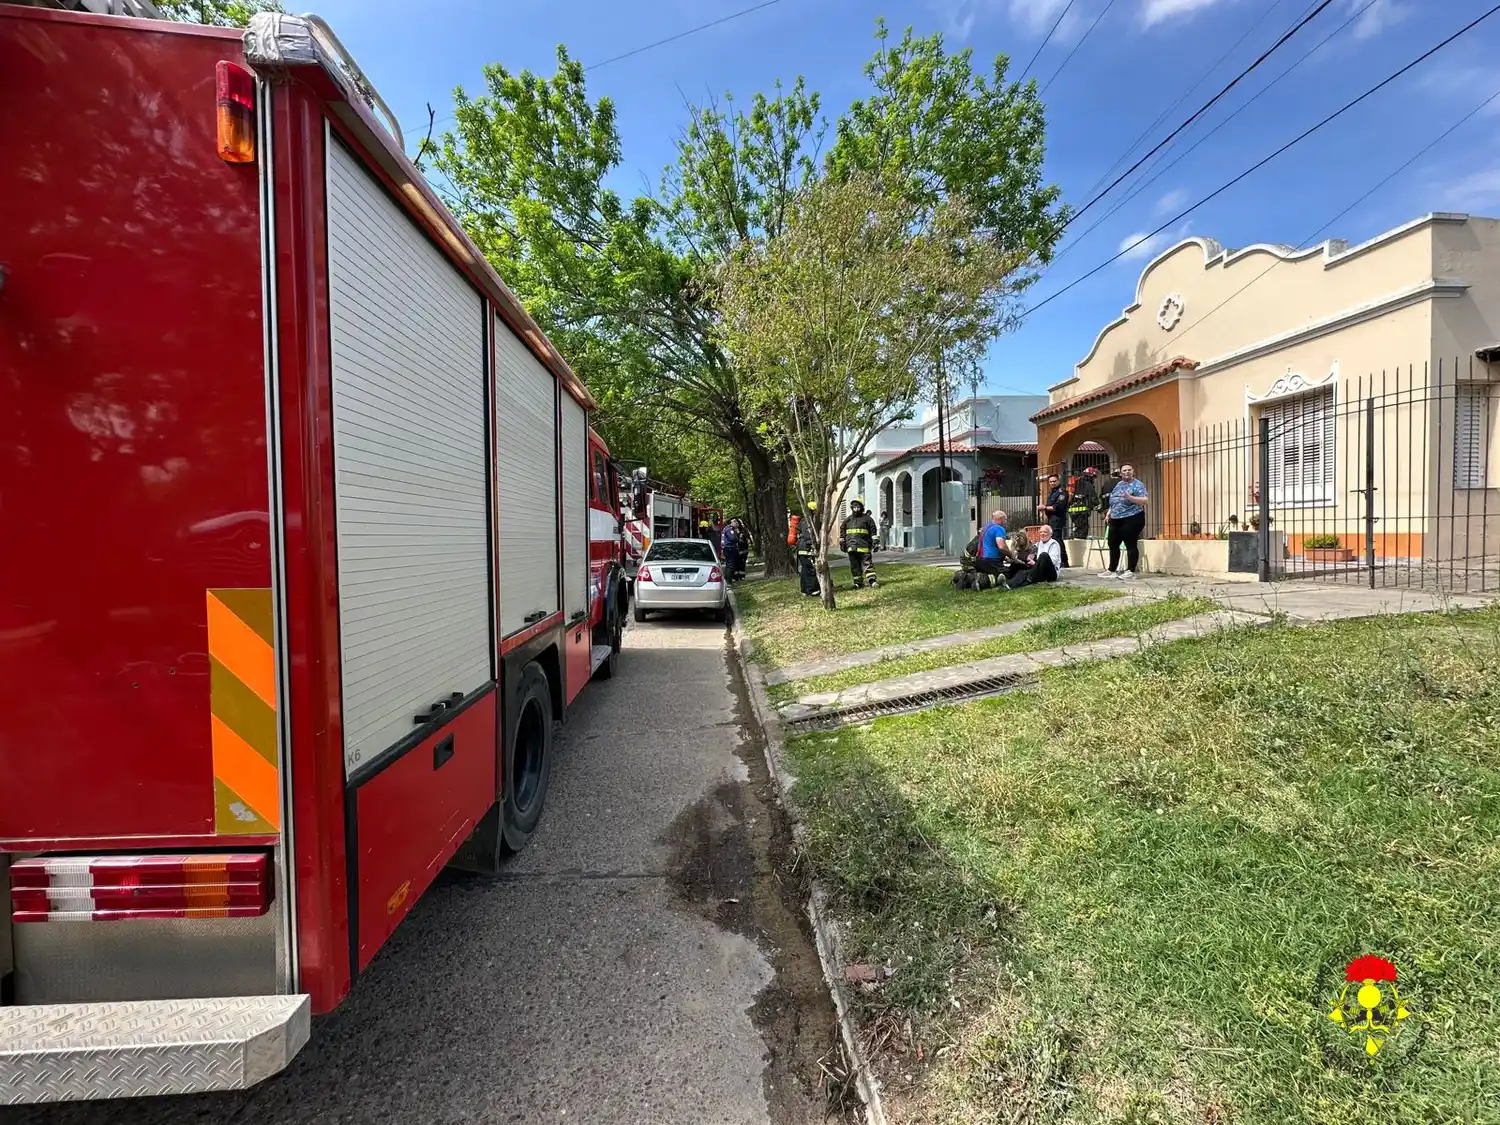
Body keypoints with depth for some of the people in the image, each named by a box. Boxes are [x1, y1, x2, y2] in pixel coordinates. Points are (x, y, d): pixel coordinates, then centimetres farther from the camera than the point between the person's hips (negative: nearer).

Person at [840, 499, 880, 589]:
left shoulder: (867, 519, 3)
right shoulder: (847, 520, 14)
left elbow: (873, 531, 3)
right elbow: (842, 533, 21)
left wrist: (875, 542, -3)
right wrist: (842, 543, 18)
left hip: (864, 547, -4)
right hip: (851, 547, 4)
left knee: (867, 563, -7)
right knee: (855, 566, 7)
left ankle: (872, 580, -6)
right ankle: (858, 582, 14)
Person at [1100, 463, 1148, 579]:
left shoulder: (1137, 485, -4)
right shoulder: (1118, 485, 17)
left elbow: (1146, 500, -15)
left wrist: (1130, 498, -27)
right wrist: (1109, 513, 14)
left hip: (1132, 519, -8)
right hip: (1116, 520, 8)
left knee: (1131, 545, -5)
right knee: (1113, 544, 9)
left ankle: (1130, 571, 0)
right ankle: (1112, 570, 17)